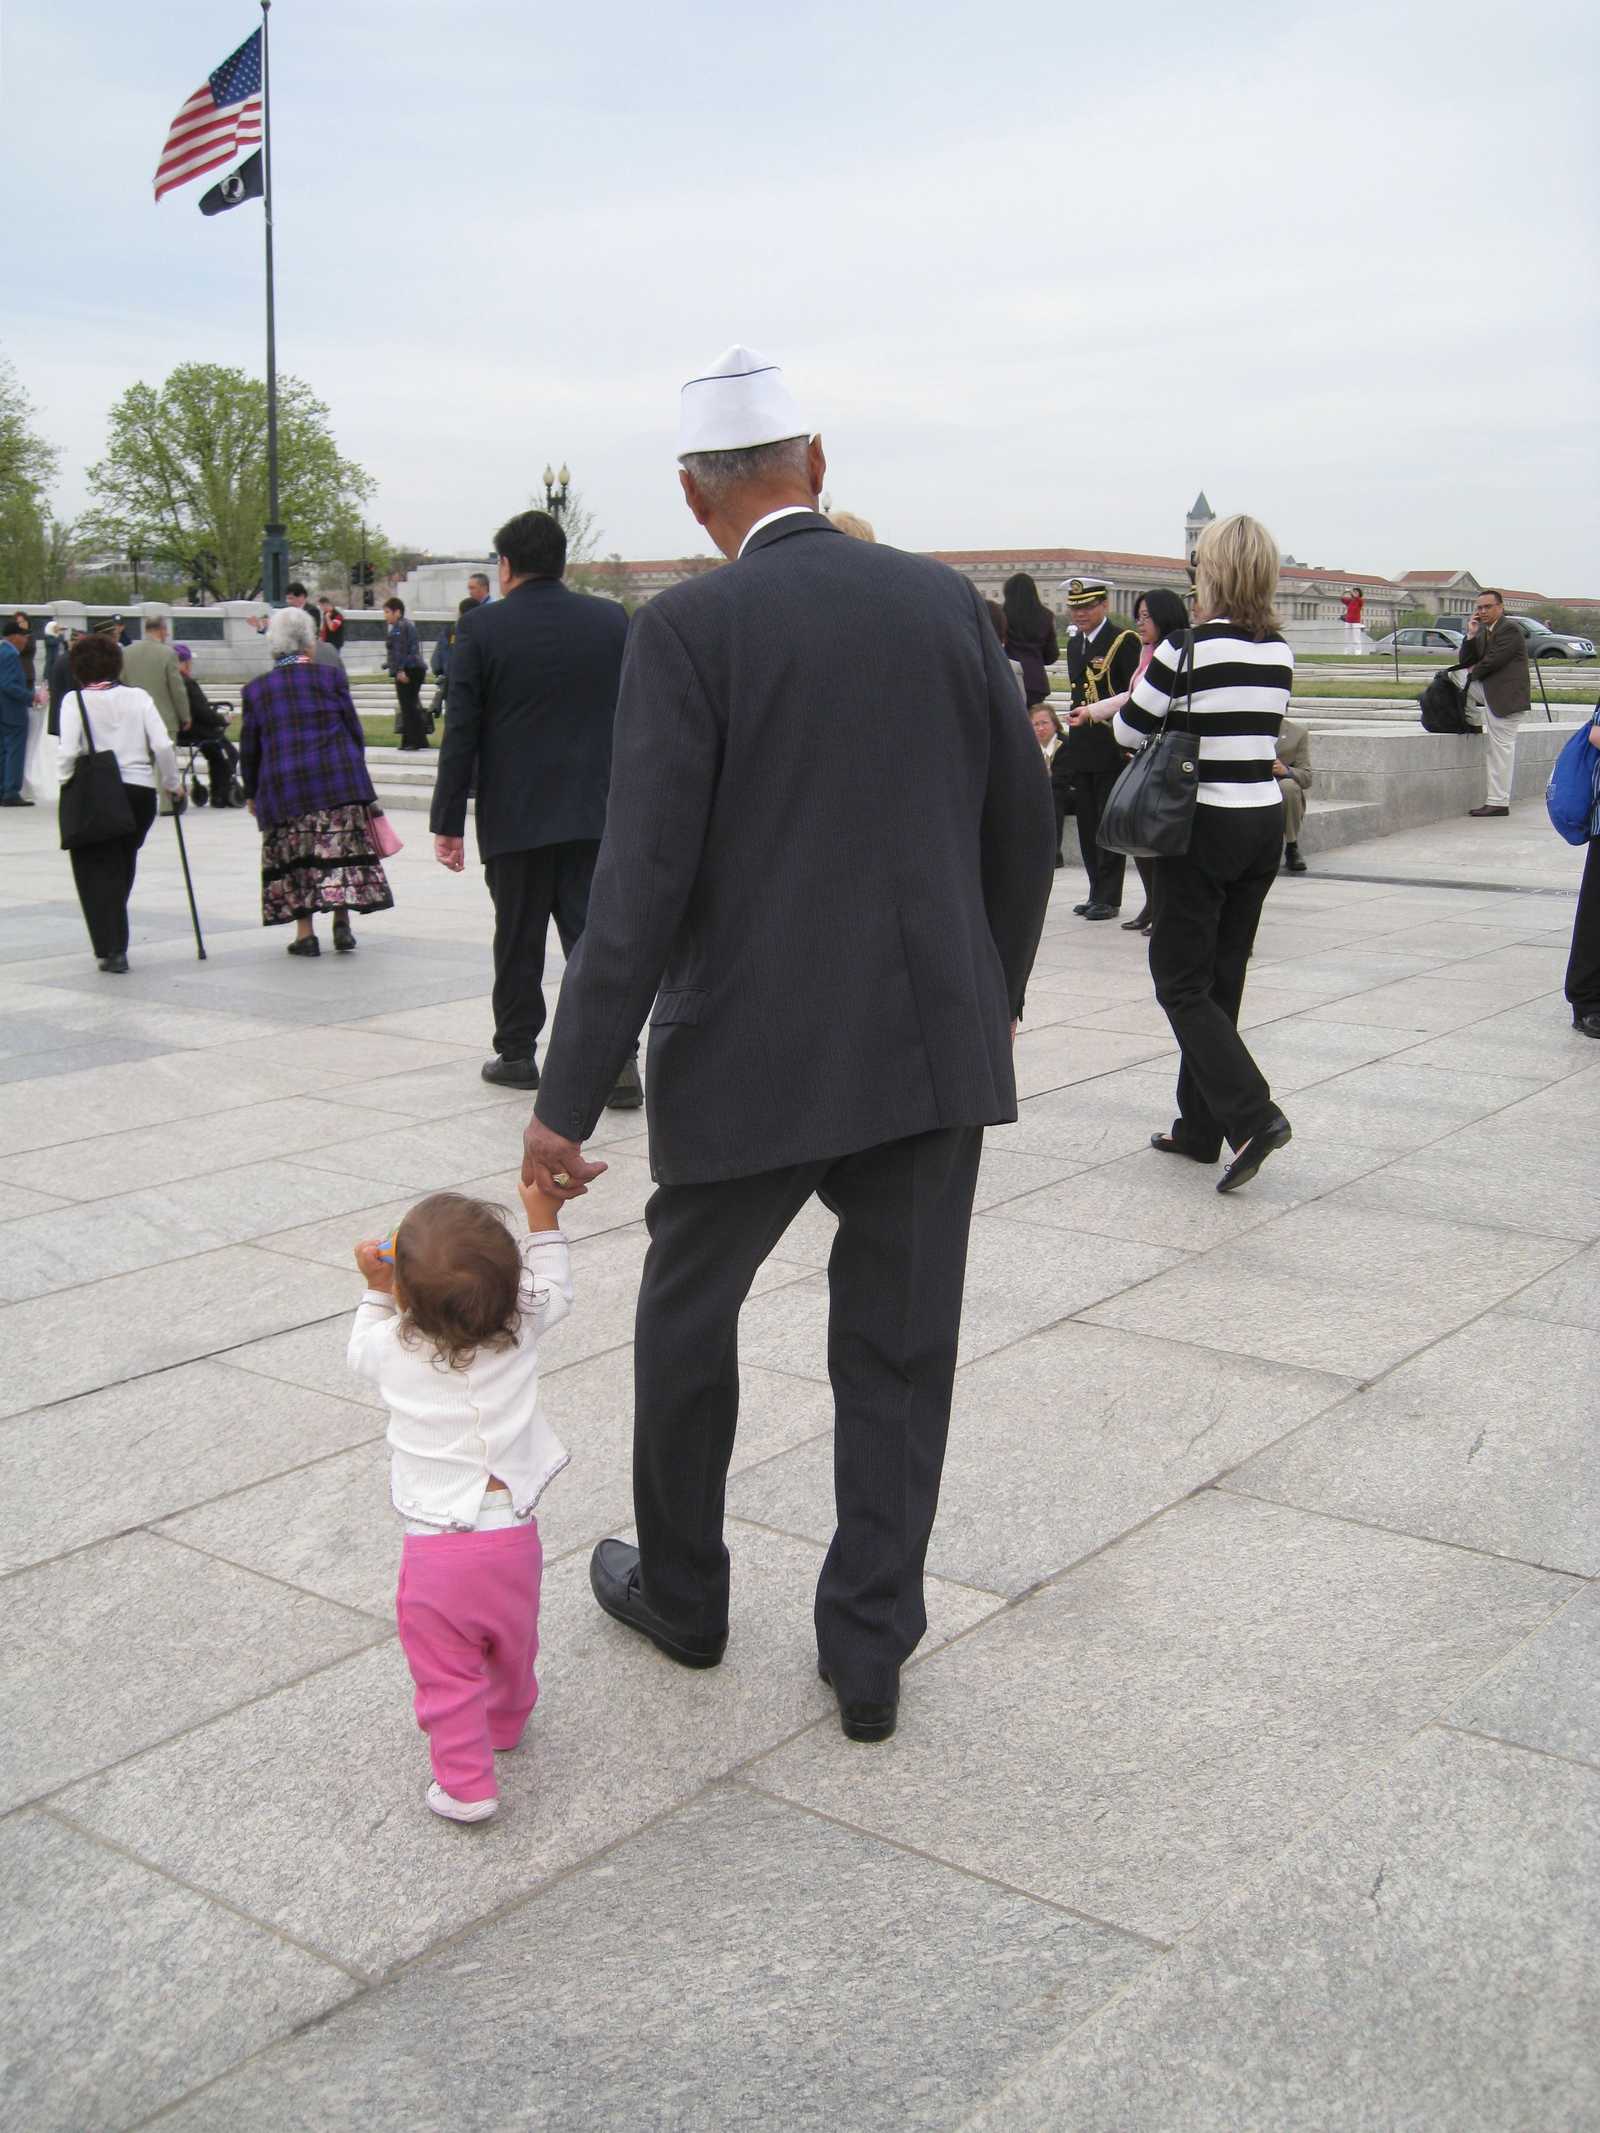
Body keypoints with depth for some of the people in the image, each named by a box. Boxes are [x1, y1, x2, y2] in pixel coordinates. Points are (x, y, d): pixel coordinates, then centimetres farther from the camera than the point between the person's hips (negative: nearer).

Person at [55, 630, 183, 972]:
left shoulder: (75, 700, -3)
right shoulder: (137, 697, 4)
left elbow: (69, 752, -14)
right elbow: (163, 746, -4)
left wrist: (69, 785, 1)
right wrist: (172, 784, 8)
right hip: (140, 791, 3)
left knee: (97, 870, 6)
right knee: (122, 867, 18)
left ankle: (111, 949, -6)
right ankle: (115, 945, 27)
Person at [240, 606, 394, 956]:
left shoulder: (256, 689, 5)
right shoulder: (331, 677, 1)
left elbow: (249, 749, 9)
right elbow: (354, 731, 4)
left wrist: (252, 793, 19)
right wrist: (355, 769, 18)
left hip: (284, 787, 1)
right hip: (338, 781, -1)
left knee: (296, 858, 6)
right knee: (342, 849, 5)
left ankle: (305, 932, 5)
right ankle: (342, 924, 1)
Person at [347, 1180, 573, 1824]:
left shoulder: (392, 1348, -10)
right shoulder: (520, 1332, -9)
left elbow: (361, 1351, 16)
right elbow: (553, 1291, 15)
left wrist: (376, 1288, 21)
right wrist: (543, 1217, 18)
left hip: (436, 1549, -3)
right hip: (514, 1532, 3)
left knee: (446, 1672, 11)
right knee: (513, 1649, 27)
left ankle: (466, 1784, 11)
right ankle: (504, 1723, 49)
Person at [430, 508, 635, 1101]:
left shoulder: (481, 628, -6)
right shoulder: (612, 621, 3)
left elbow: (460, 734, -6)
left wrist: (447, 823, -1)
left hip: (513, 816, -2)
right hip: (594, 813, 2)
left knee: (518, 940, 11)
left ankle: (517, 1052, 21)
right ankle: (617, 1057, -8)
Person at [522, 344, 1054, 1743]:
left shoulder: (689, 630, -10)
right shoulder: (945, 601, 3)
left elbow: (644, 880, -16)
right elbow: (1024, 822, 8)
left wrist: (569, 1100, -12)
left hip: (754, 1053, -3)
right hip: (937, 1045, 4)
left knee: (687, 1317, 19)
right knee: (899, 1353, 13)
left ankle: (682, 1593, 36)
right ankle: (870, 1653, 21)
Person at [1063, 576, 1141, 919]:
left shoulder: (1125, 641, -8)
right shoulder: (1074, 643, 16)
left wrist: (1096, 712, -18)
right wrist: (1078, 715, 12)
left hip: (1113, 748, -7)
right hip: (1082, 748, 7)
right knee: (1088, 823, 10)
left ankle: (1109, 897, 2)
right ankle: (1096, 892, 18)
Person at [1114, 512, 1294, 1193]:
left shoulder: (1192, 648, -14)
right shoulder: (1279, 652, 5)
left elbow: (1129, 730, -6)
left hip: (1202, 829, -7)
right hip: (1264, 823, 7)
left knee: (1182, 984, 1)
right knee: (1222, 980, 14)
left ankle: (1252, 1115, -12)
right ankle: (1199, 1125, 22)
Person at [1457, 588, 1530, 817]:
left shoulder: (1510, 629, -14)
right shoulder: (1483, 630, 13)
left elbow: (1492, 661, -20)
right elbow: (1465, 662, 9)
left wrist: (1472, 673, -1)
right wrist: (1471, 635, -4)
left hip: (1507, 697, -9)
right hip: (1489, 692, 9)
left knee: (1501, 749, -6)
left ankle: (1499, 803, -2)